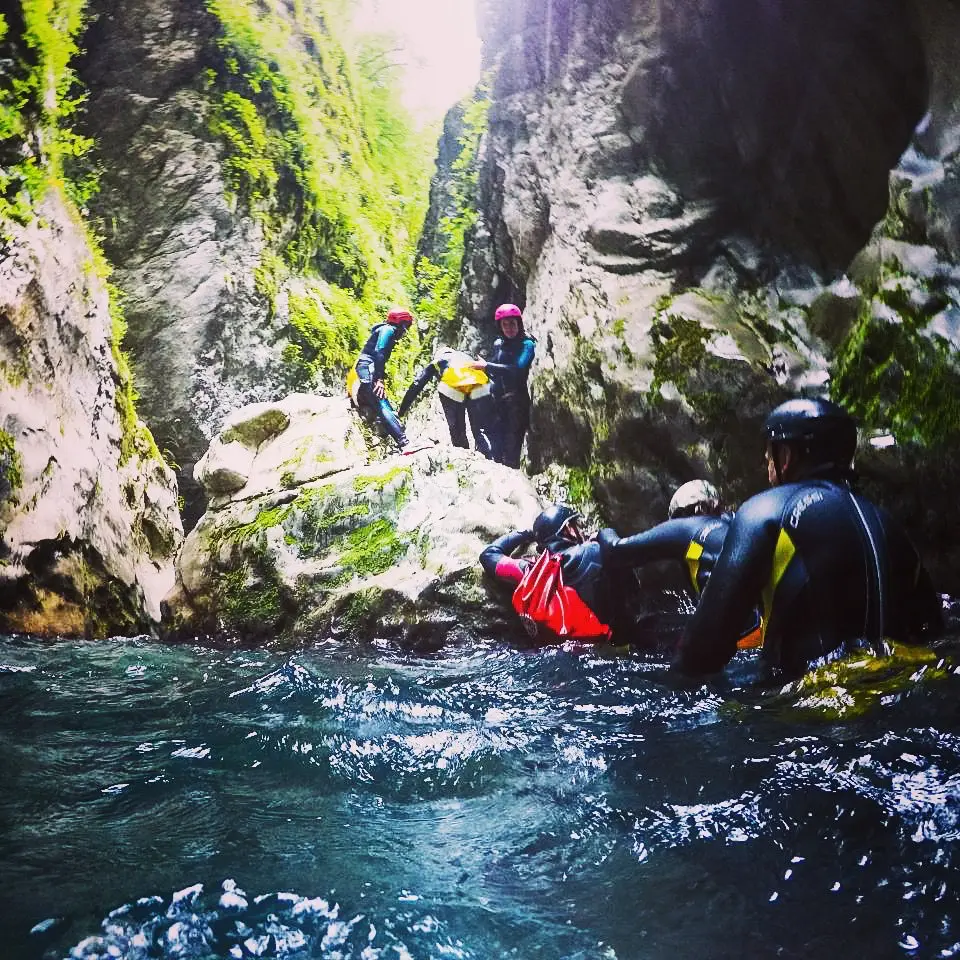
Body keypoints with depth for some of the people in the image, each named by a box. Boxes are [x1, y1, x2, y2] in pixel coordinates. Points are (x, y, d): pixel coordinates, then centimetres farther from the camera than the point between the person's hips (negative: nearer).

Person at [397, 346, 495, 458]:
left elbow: (416, 385, 29)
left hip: (451, 387, -2)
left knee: (457, 432, 12)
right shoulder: (466, 357, 44)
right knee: (482, 432, 4)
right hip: (480, 387, 2)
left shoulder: (435, 362, 36)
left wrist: (401, 412, 32)